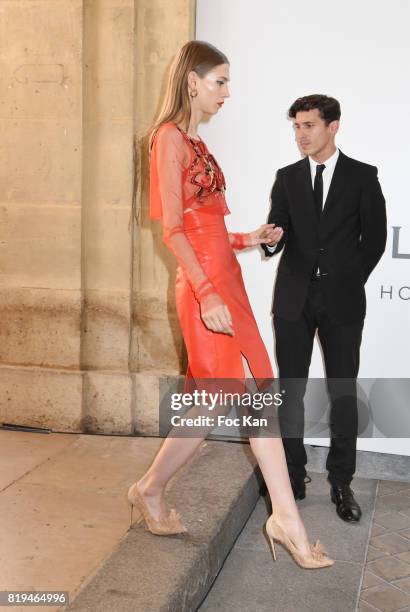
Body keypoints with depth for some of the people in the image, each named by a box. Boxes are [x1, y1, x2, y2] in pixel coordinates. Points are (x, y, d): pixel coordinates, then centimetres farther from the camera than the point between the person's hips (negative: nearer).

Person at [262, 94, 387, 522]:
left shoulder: (362, 176, 2)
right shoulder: (287, 177, 8)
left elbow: (374, 236, 4)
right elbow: (279, 231, 1)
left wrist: (350, 280, 1)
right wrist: (269, 240, -21)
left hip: (342, 300, -2)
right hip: (295, 298, 2)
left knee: (343, 392, 3)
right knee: (290, 389, 4)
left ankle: (341, 483, 14)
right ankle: (293, 477, 17)